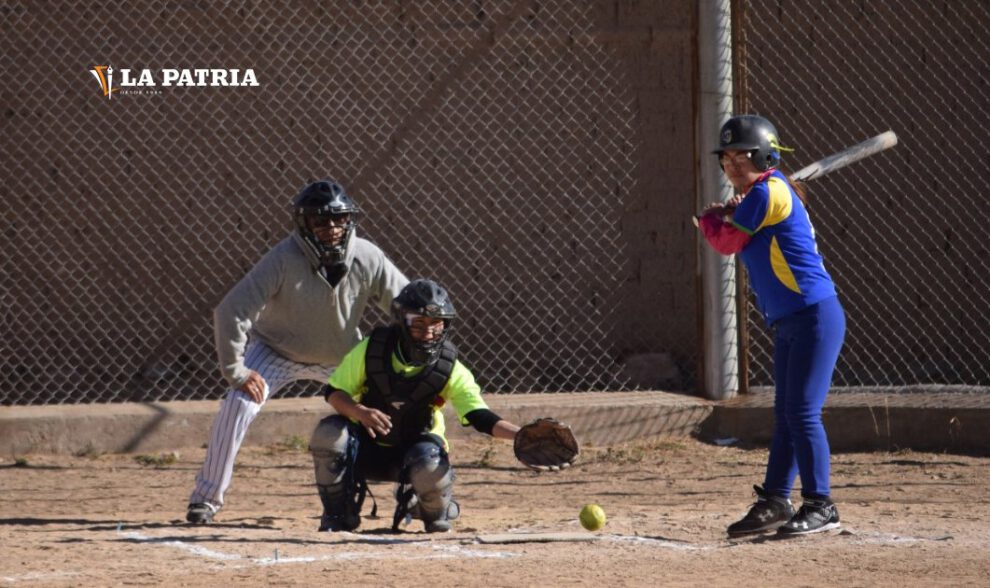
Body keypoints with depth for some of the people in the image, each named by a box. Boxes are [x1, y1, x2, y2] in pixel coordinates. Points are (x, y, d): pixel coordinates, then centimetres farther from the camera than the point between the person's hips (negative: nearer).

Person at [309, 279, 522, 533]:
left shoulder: (450, 369, -17)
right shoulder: (371, 350, -16)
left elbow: (480, 417, -24)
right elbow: (333, 392, -10)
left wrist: (520, 433, -43)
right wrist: (360, 412, -32)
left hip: (417, 448, -1)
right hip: (368, 448, 1)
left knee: (430, 467, -36)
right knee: (328, 433, -30)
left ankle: (437, 517, 3)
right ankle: (338, 516, -6)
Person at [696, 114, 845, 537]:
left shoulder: (769, 192, -13)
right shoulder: (757, 196, 16)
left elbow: (727, 243, -6)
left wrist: (710, 219, 13)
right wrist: (728, 216, 7)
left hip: (815, 316, -10)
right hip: (788, 323, 10)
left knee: (802, 411, -10)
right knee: (786, 415, 13)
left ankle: (820, 506, -6)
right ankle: (774, 502, 17)